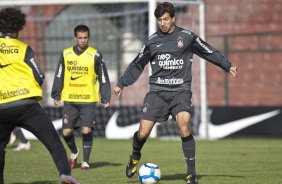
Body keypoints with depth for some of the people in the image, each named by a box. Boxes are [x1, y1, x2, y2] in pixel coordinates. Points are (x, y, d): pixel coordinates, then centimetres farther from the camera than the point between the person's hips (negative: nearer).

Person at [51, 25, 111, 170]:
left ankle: (86, 161, 6)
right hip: (69, 100, 2)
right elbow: (59, 76, 12)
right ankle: (74, 152, 29)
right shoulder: (66, 54, 6)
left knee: (86, 130, -9)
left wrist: (105, 97, -1)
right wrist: (56, 95, 9)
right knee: (66, 132, -1)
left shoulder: (95, 55, -1)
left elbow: (103, 78, 2)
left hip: (88, 100, -2)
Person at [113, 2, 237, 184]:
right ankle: (135, 157, 30)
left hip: (181, 90, -2)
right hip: (157, 91, 2)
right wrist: (121, 84, 19)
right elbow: (137, 65, 18)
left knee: (184, 123, -27)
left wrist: (228, 66, 3)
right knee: (143, 132, -7)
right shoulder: (152, 41, 8)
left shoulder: (187, 37, 2)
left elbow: (209, 52, 10)